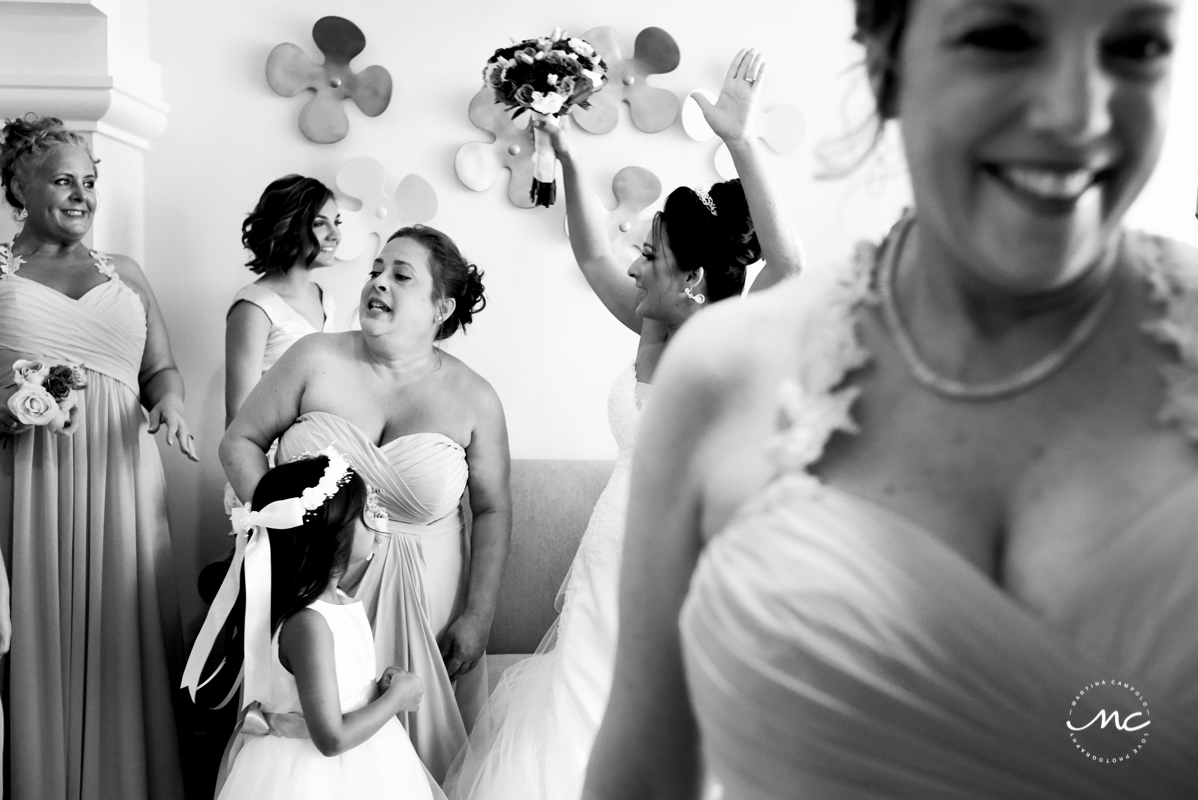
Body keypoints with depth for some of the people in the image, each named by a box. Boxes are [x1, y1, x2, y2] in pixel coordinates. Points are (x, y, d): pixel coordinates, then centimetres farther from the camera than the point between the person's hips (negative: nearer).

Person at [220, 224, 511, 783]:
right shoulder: (315, 360, -3)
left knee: (417, 738, 9)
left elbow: (492, 510, 1)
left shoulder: (473, 399, -4)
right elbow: (240, 442, 3)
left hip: (422, 595, 0)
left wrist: (478, 617, -3)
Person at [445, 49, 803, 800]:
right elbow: (594, 255, 9)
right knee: (569, 723, 16)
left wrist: (742, 142, -40)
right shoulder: (652, 330, 0)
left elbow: (789, 264, -35)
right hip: (618, 553, 7)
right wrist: (568, 157, -2)